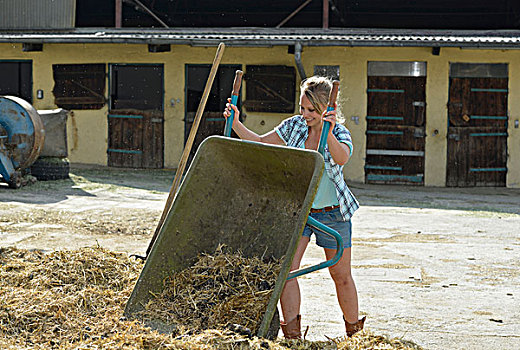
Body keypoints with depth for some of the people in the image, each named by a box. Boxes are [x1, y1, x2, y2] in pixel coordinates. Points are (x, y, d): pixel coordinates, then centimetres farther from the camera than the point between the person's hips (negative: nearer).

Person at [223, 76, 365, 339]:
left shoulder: (339, 132, -12)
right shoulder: (294, 126, -2)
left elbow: (342, 158, -34)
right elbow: (259, 143, 5)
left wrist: (328, 132, -50)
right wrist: (236, 123, -8)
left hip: (332, 213, -3)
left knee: (341, 276, 7)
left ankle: (354, 329, 27)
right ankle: (292, 332, -10)